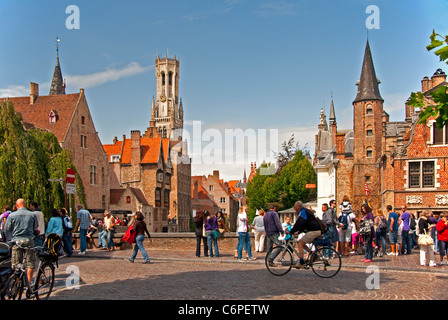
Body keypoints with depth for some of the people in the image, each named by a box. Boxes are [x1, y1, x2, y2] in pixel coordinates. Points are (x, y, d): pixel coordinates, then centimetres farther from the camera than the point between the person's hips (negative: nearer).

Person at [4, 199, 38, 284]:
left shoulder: (12, 215, -4)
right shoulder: (32, 214, 0)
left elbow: (7, 228, 3)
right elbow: (35, 227, 11)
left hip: (16, 240, 0)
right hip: (29, 240, 0)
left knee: (16, 264, 7)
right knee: (30, 263, 6)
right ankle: (29, 282, 7)